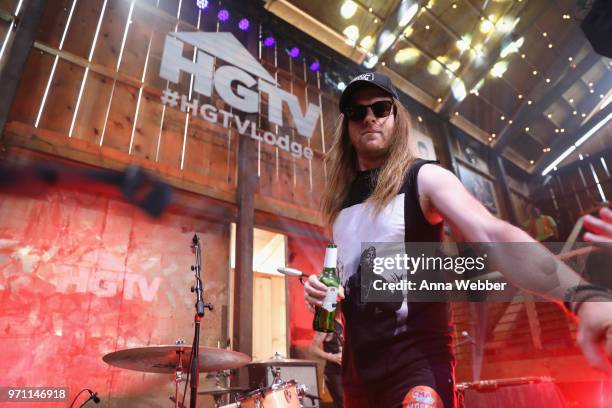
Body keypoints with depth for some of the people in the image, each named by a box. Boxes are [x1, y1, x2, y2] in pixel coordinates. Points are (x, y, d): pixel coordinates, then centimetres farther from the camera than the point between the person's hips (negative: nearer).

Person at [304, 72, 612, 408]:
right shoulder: (339, 199, 8)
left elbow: (495, 236, -23)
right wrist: (321, 288, -2)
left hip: (417, 360, -5)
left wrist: (584, 297, -38)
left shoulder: (424, 178, -7)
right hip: (357, 366, 6)